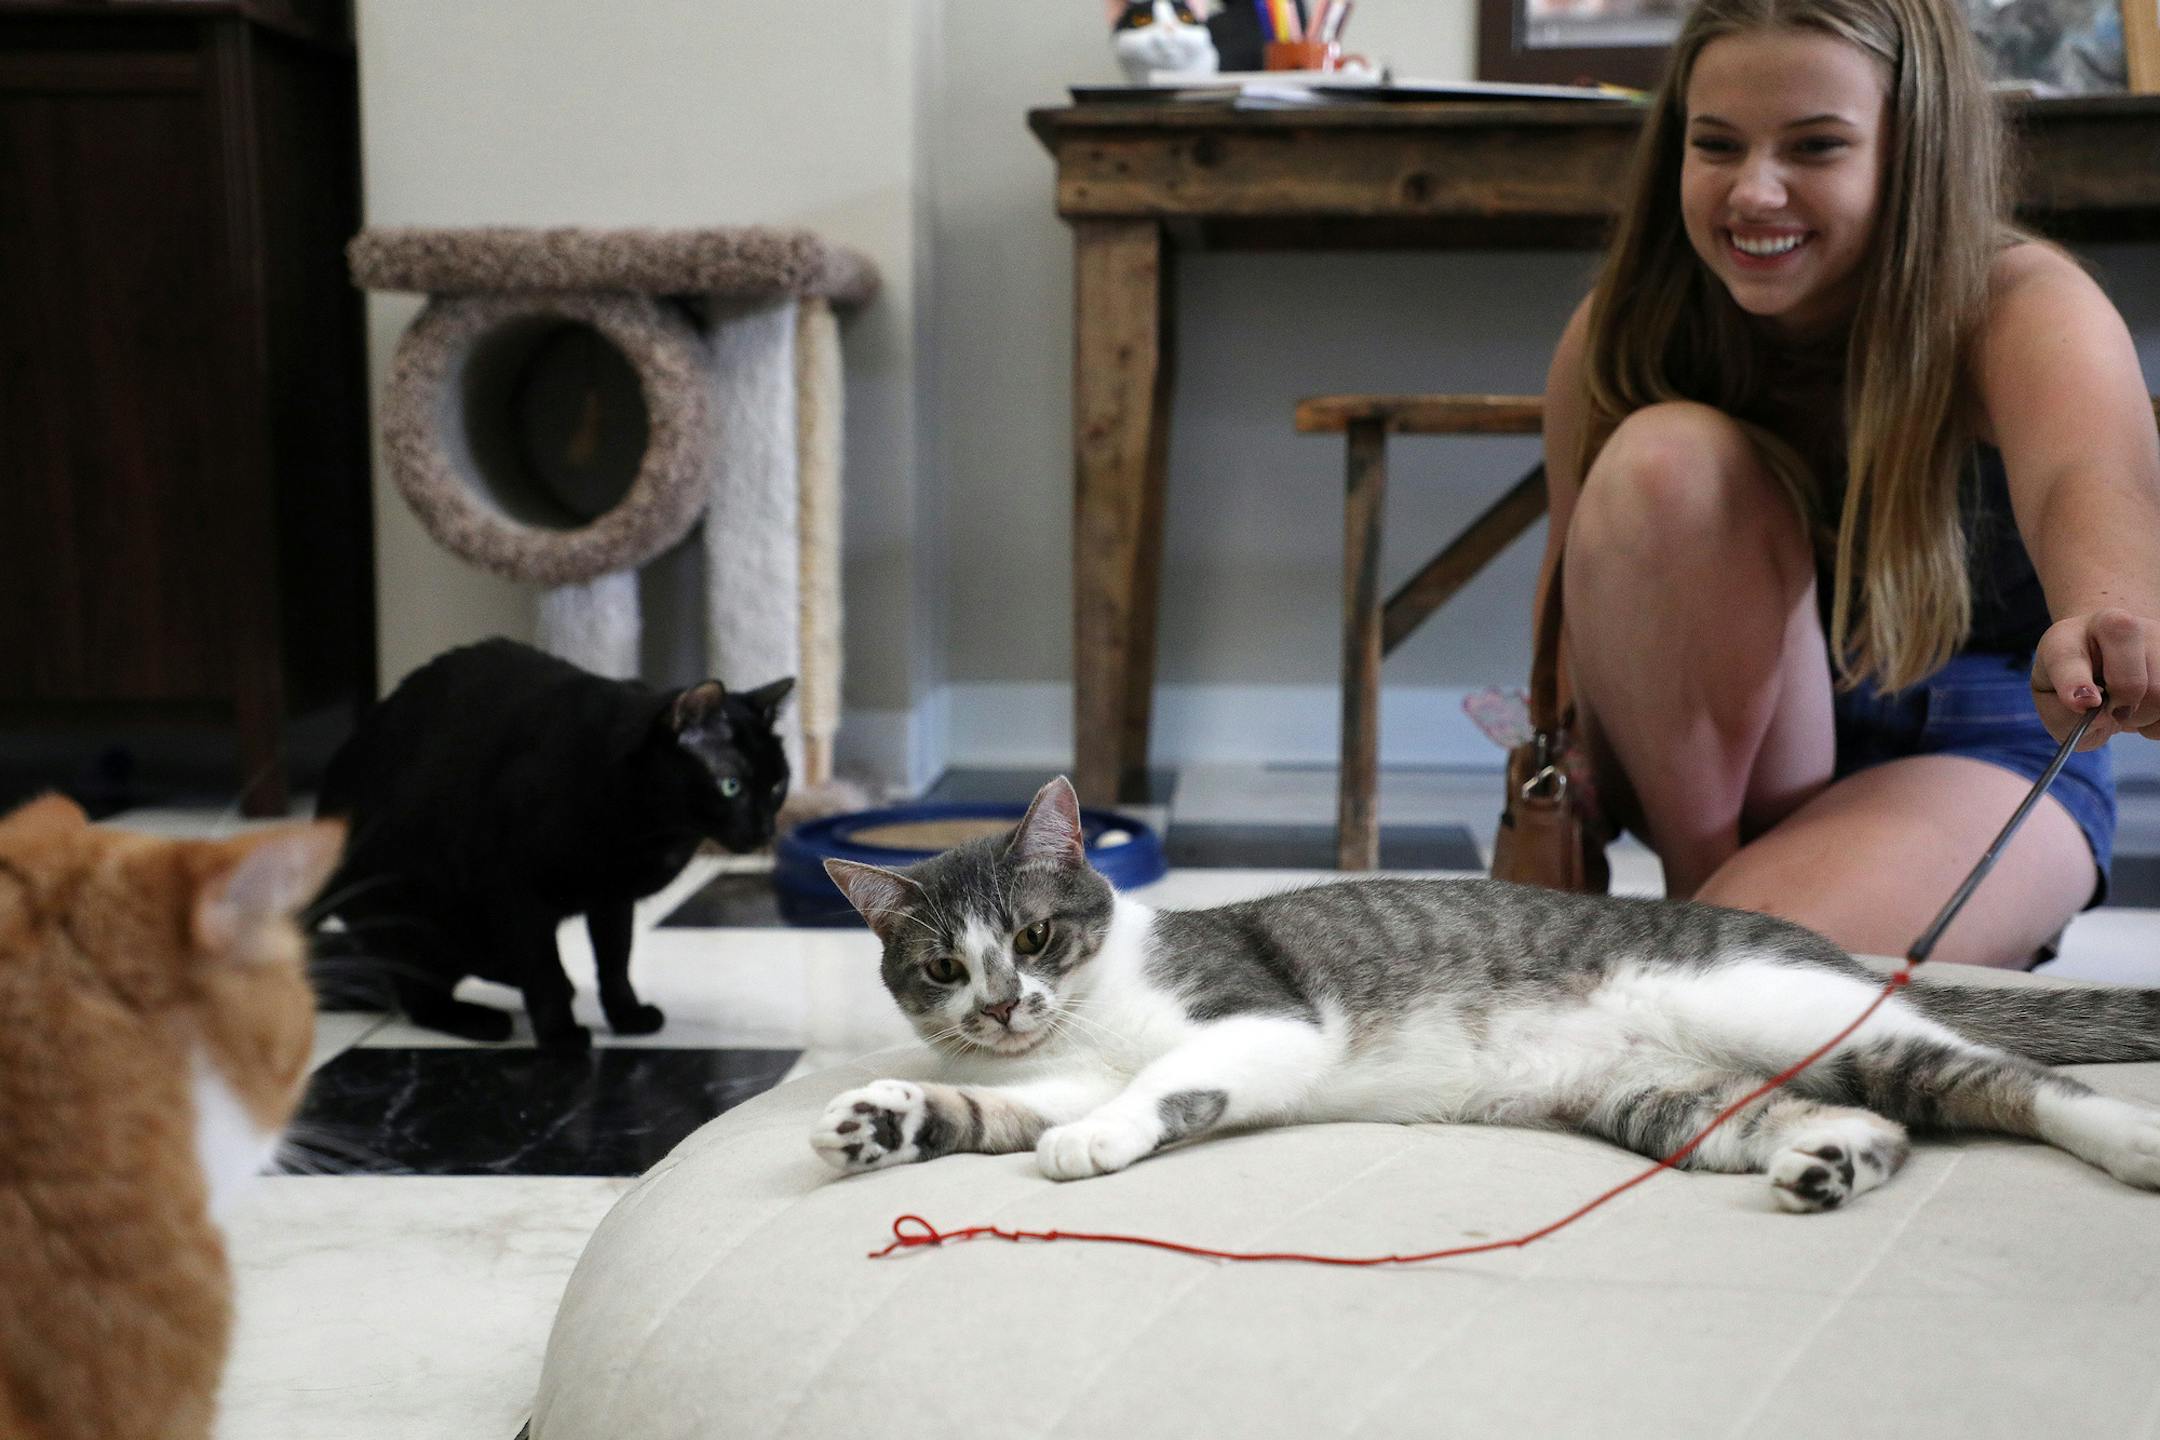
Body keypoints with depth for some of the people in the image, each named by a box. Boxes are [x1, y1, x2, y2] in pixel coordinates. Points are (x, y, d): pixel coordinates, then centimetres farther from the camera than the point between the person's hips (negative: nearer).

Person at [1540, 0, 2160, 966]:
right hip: (1704, 752, 4)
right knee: (1662, 458, -28)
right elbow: (1578, 592, -4)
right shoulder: (1621, 332, -13)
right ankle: (1692, 891, -14)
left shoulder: (2022, 308, -23)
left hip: (1974, 756, -3)